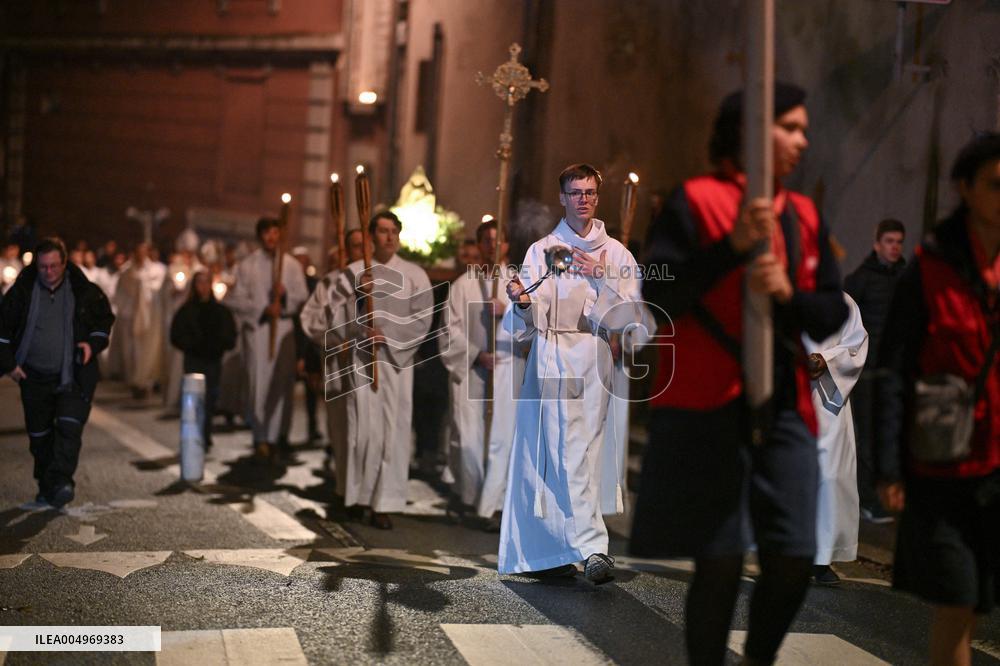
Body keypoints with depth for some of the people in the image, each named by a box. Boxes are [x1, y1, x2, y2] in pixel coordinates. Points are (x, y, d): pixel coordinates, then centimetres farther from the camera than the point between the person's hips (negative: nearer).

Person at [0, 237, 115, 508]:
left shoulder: (84, 291, -4)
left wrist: (94, 343, -6)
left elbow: (105, 319, 11)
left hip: (74, 376, -2)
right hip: (35, 376, 2)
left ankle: (61, 481, -20)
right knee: (39, 435, 9)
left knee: (70, 428, -18)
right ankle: (46, 487, 22)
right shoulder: (22, 291, -1)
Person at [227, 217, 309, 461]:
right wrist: (263, 309, -11)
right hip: (256, 328, -2)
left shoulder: (292, 265, 9)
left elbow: (302, 298, 6)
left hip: (284, 329, 2)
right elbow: (237, 301, 2)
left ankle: (280, 434, 13)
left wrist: (285, 295, -14)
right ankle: (262, 438, -3)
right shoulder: (247, 266, 6)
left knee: (283, 382, 2)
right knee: (259, 383, -6)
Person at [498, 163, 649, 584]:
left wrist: (602, 281, -12)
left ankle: (549, 551, 8)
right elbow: (530, 324, 1)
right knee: (568, 453, -12)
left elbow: (630, 316, 1)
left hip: (593, 359, 1)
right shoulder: (540, 251, 10)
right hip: (551, 358, -1)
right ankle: (592, 548, -17)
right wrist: (521, 301, -21)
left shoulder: (616, 254, 12)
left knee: (581, 452, -4)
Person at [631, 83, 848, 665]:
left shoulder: (806, 215, 14)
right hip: (709, 407, -5)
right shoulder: (696, 200, -3)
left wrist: (788, 293, -10)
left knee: (795, 557, 3)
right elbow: (658, 295, -12)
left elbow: (834, 312, 11)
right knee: (721, 560, -4)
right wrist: (735, 245, -19)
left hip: (786, 408, 5)